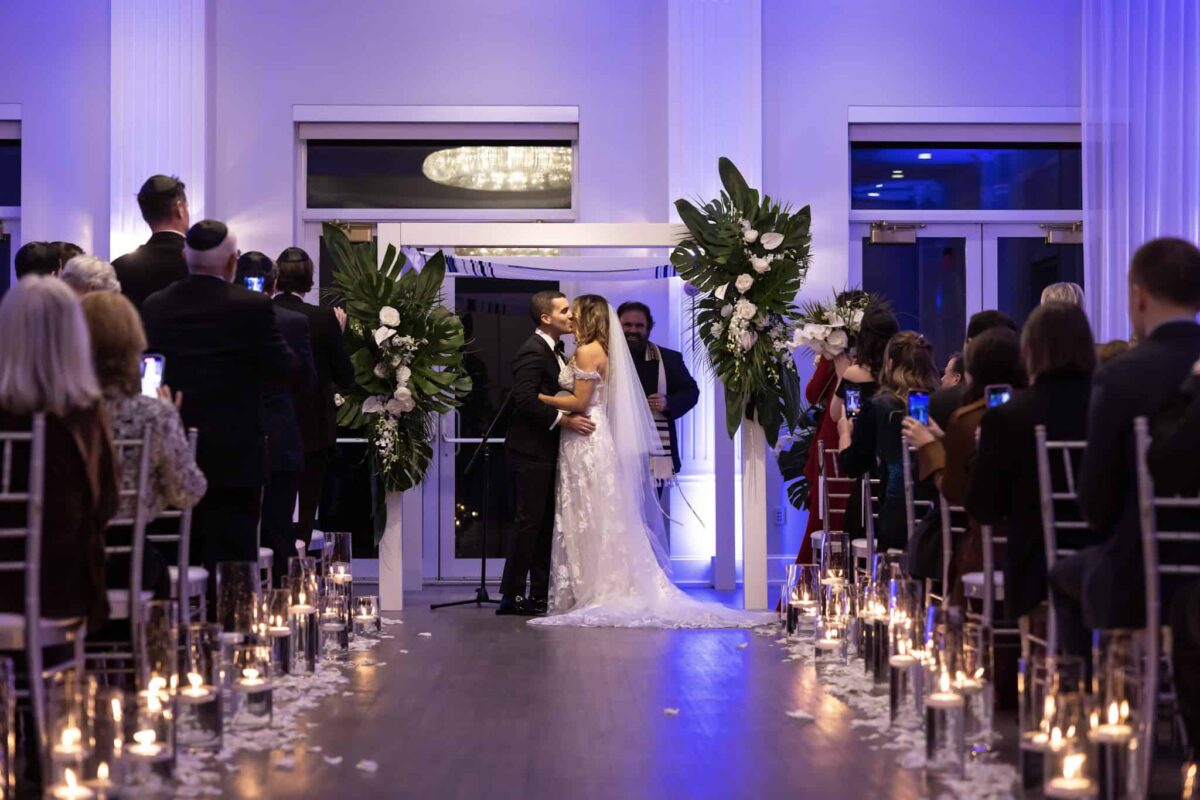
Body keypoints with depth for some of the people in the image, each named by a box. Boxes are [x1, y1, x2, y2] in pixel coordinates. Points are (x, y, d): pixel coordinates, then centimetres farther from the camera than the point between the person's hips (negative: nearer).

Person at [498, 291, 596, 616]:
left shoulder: (554, 351, 16)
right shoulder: (532, 351, -15)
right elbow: (525, 399, -25)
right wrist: (564, 419, -26)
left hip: (548, 452, 10)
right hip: (532, 451, -10)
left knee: (546, 524, 11)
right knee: (529, 522, -6)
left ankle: (541, 595, 15)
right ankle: (512, 595, 0)